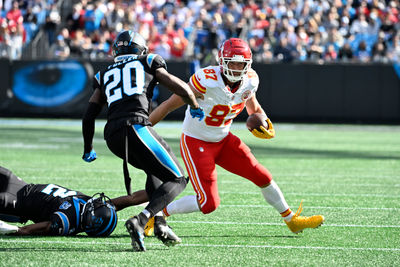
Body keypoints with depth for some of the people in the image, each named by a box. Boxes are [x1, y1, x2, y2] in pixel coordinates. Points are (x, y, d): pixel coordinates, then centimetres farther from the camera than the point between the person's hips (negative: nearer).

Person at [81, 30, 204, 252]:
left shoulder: (104, 75, 27)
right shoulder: (148, 64, 18)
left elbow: (89, 116, 23)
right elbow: (182, 89, 15)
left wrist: (88, 149, 35)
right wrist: (195, 107, 35)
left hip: (112, 135, 5)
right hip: (135, 125, -5)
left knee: (155, 170, 29)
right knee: (177, 180, 1)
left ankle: (160, 223, 9)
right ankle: (140, 221, -21)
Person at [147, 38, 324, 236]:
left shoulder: (249, 81, -9)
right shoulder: (207, 81, -29)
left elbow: (253, 107, 16)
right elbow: (169, 105, -22)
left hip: (223, 140, 7)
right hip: (196, 143, -7)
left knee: (262, 177, 7)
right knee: (209, 203, -15)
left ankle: (292, 221, 27)